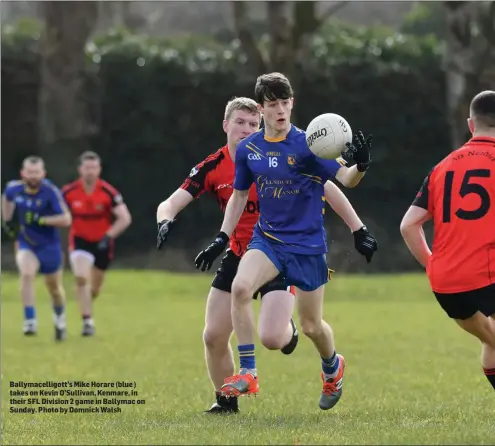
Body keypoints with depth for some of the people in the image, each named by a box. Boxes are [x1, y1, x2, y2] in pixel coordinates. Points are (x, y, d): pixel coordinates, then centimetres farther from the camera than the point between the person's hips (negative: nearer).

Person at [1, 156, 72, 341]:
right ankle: (30, 321, -28)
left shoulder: (51, 192, -22)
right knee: (26, 274, -28)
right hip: (25, 244, 1)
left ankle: (60, 319, 43)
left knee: (54, 288, 13)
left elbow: (66, 219, -25)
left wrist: (40, 220, -33)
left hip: (49, 245, -1)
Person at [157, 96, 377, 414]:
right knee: (213, 337, 0)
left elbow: (327, 188, -7)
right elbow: (170, 203, -8)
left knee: (271, 338, -21)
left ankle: (288, 330, 17)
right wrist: (165, 221, -32)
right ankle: (226, 400, 24)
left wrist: (358, 230, -10)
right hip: (239, 256, 4)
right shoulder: (212, 167, -5)